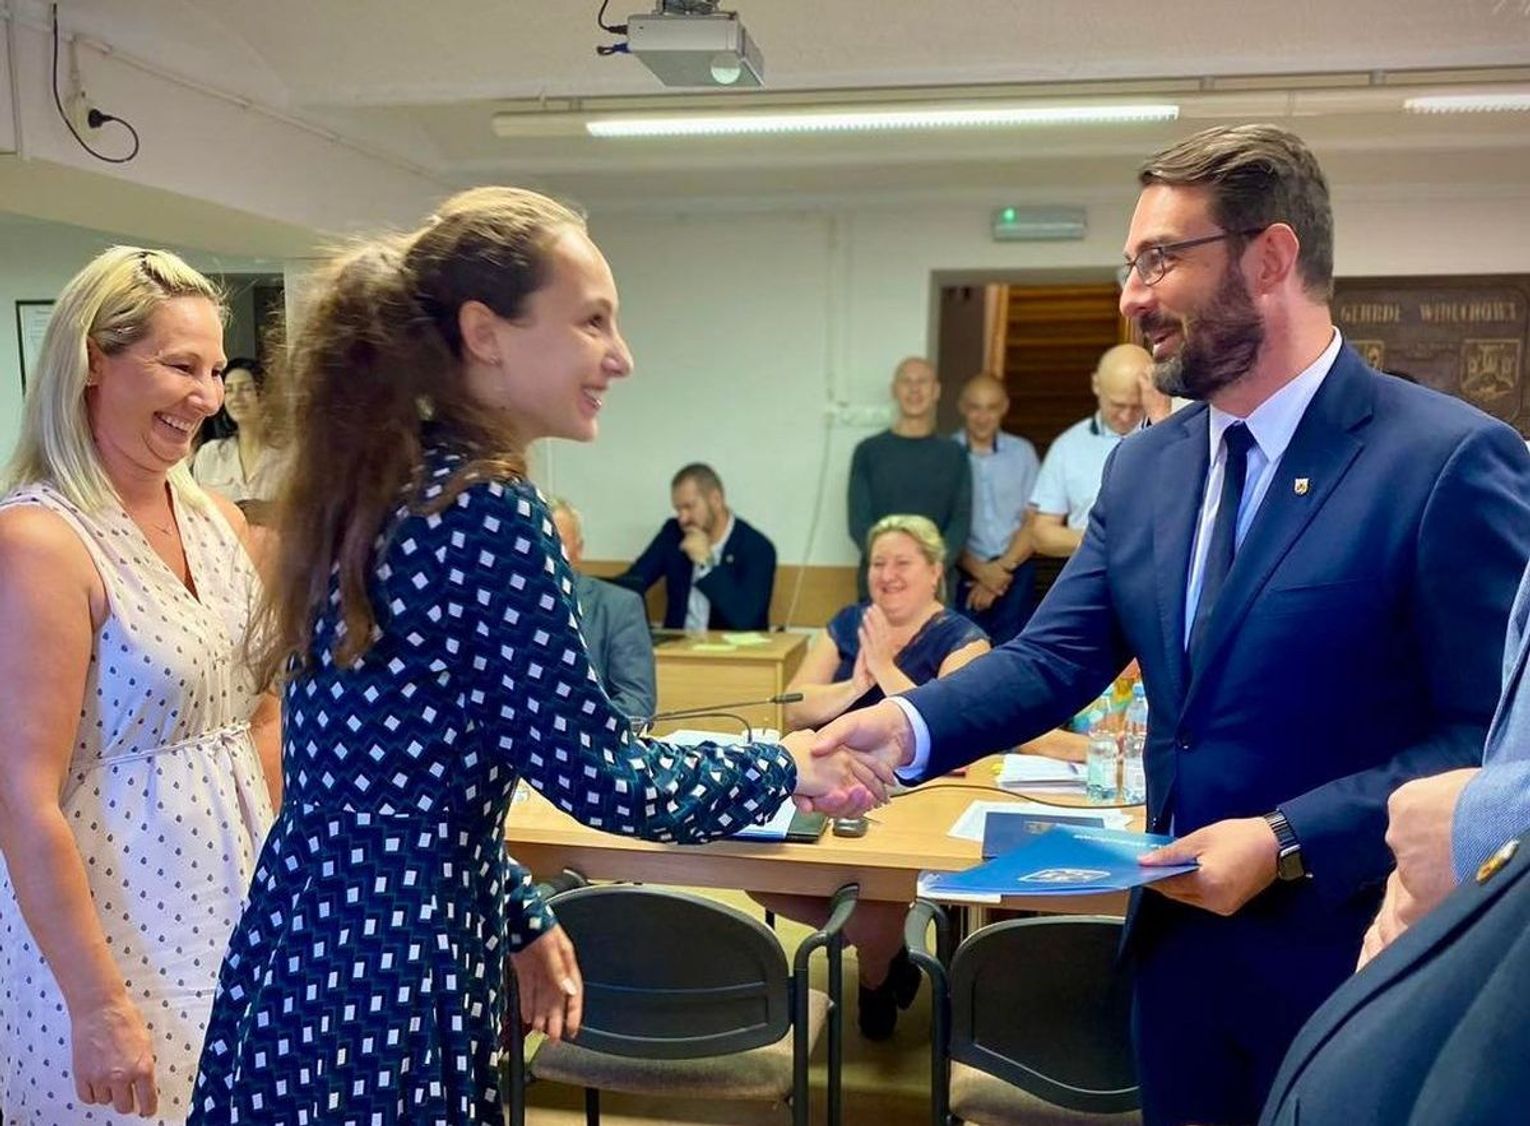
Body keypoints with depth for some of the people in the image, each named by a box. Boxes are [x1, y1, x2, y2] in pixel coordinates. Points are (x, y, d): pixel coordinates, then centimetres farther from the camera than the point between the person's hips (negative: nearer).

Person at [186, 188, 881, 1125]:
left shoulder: (379, 487, 5)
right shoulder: (487, 512, -21)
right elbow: (603, 777, -18)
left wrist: (522, 915, 18)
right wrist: (785, 767, -2)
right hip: (386, 972, -8)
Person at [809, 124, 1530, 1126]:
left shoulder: (1450, 460, -16)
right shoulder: (1145, 466, 4)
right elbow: (1056, 656, -1)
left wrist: (1288, 843, -23)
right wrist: (910, 724, -17)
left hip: (1353, 966, -6)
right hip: (1180, 946, 6)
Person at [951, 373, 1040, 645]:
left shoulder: (1022, 452, 7)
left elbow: (1035, 522, 7)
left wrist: (1003, 567, -3)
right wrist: (979, 570, -9)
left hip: (1015, 573, 2)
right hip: (964, 576, -2)